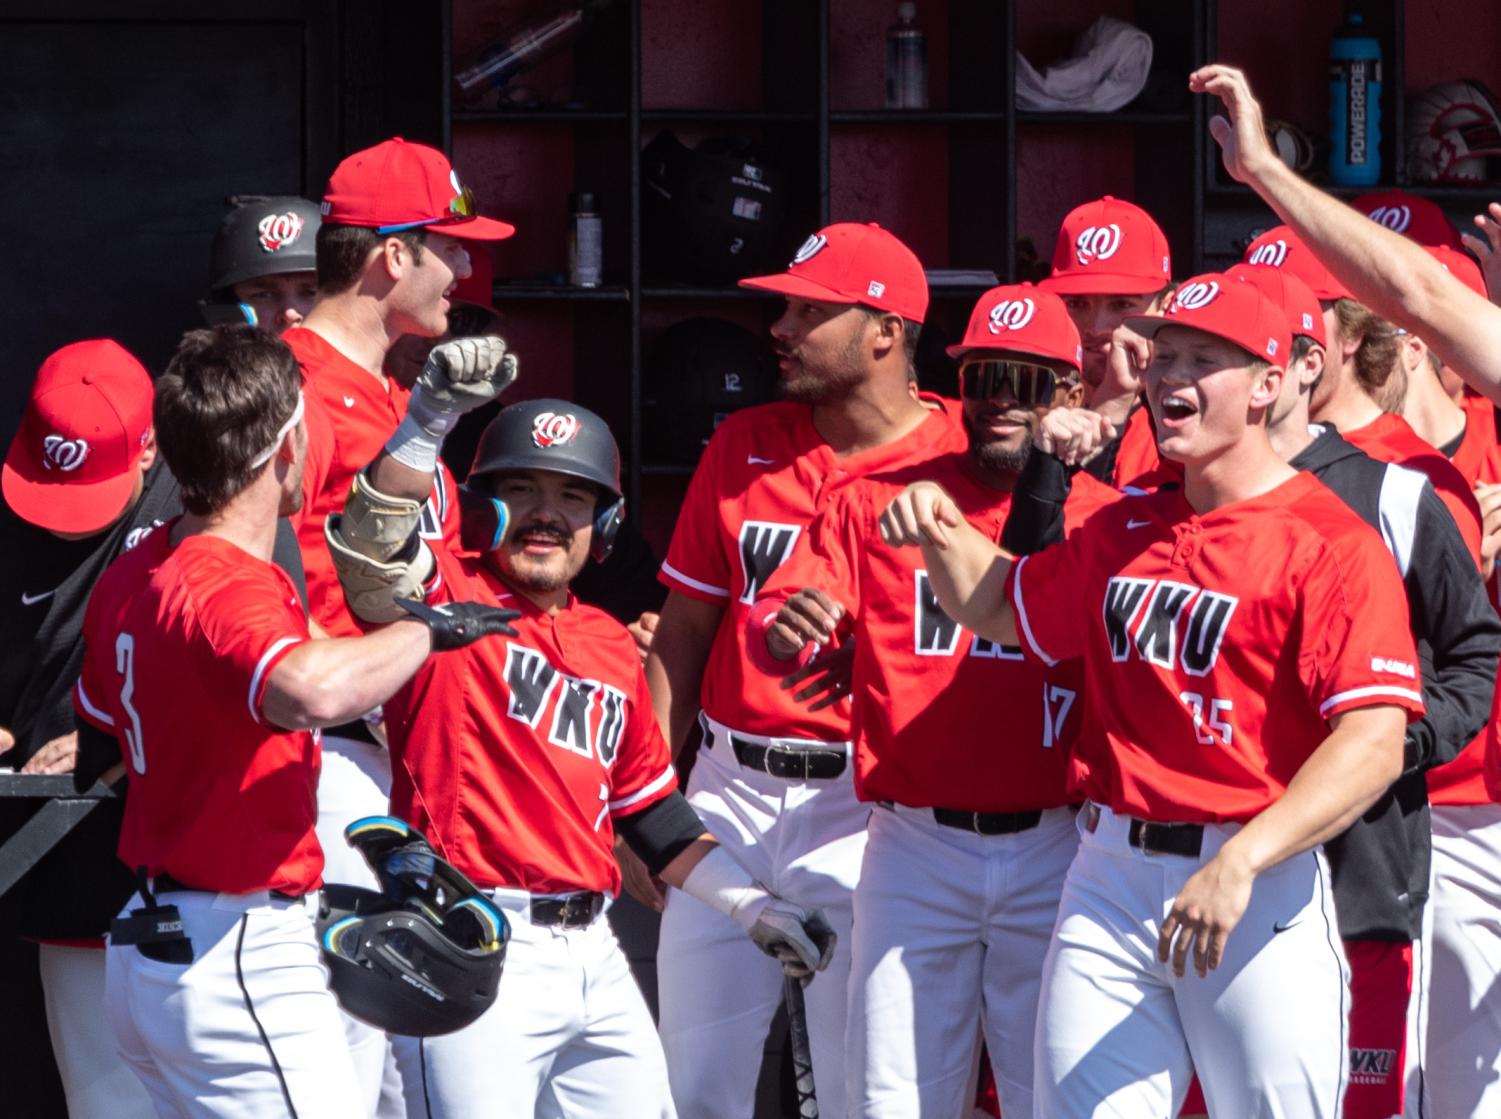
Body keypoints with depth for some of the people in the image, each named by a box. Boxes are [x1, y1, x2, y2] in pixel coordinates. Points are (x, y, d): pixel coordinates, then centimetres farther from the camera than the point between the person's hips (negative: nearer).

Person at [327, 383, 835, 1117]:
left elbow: (648, 805, 26)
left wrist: (752, 908, 22)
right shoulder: (446, 598, -1)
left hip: (590, 949, 7)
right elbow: (371, 541, -23)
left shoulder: (613, 648, 18)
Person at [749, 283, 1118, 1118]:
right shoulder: (878, 503, 7)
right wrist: (785, 630, -26)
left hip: (1051, 852, -1)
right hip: (914, 851, 1)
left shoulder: (1103, 517, 3)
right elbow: (777, 619, -3)